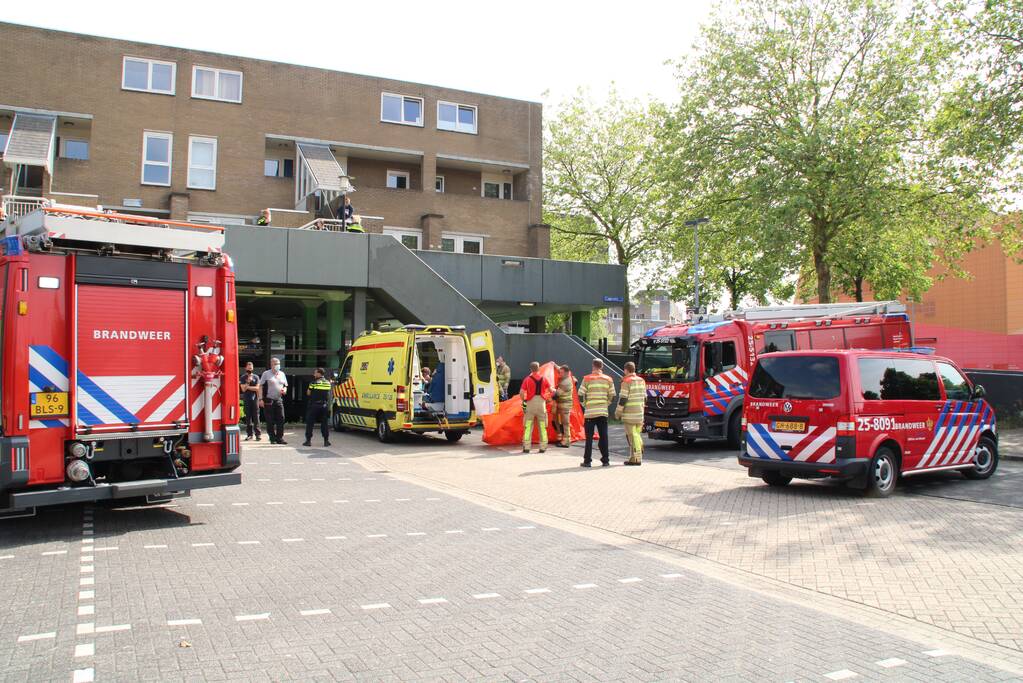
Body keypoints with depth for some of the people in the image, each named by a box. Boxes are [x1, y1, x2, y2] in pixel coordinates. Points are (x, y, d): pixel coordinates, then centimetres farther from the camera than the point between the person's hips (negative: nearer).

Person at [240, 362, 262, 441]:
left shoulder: (256, 377, 7)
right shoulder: (243, 377, 7)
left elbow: (257, 388, -2)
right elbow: (243, 389, -2)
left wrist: (248, 387, -6)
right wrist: (248, 381, -12)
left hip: (254, 398, -1)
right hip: (246, 399, 1)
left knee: (256, 416, -4)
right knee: (248, 417, 2)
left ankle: (258, 434, -5)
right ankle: (249, 434, 7)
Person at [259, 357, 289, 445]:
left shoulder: (282, 374, 14)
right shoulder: (266, 374, 1)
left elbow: (285, 385, 24)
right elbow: (260, 386, -1)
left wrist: (284, 390, 0)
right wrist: (261, 399, -10)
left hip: (279, 400, 4)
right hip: (268, 400, -4)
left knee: (281, 419, -4)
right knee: (270, 421, 0)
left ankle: (279, 438, 2)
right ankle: (272, 438, 9)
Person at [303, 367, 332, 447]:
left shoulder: (314, 383, -8)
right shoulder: (328, 383, 6)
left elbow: (308, 393, -2)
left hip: (314, 405, -4)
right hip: (324, 405, 4)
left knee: (310, 423, 5)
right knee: (325, 423, 9)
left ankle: (308, 440, 4)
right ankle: (326, 441, 8)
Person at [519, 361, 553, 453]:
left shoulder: (527, 379, -4)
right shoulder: (544, 378, 2)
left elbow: (521, 393, -10)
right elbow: (551, 390, 3)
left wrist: (523, 401, 7)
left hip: (530, 403, -2)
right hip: (541, 402, 2)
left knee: (528, 426, 3)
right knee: (542, 426, 10)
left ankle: (526, 447, -1)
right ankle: (543, 447, 10)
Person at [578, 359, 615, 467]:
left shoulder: (587, 379, -4)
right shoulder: (608, 380, 6)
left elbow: (581, 395, -4)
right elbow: (612, 396, 7)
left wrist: (584, 405, 12)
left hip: (590, 412, -2)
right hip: (603, 412, 3)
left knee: (589, 437, 1)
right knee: (603, 436, 8)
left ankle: (587, 460, 2)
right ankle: (605, 460, 9)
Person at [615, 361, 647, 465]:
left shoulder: (626, 381, -9)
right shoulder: (641, 381, 13)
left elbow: (623, 398, -13)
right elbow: (644, 397, 17)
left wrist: (618, 412, -5)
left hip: (629, 414, -7)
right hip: (640, 413, 7)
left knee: (632, 435, -4)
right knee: (636, 434, 18)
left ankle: (636, 459, -4)